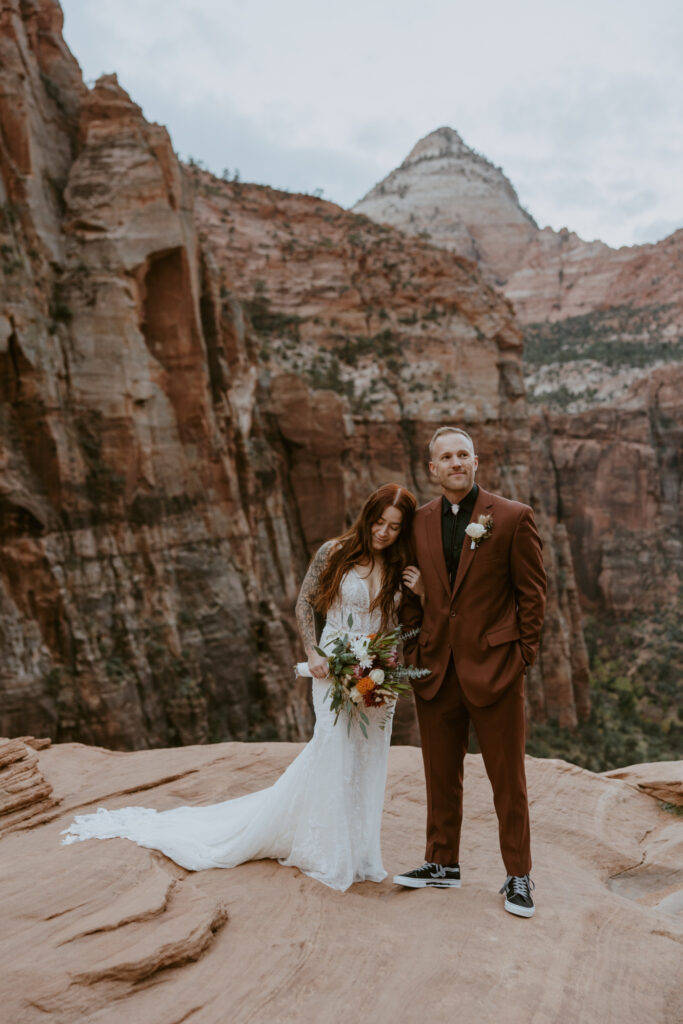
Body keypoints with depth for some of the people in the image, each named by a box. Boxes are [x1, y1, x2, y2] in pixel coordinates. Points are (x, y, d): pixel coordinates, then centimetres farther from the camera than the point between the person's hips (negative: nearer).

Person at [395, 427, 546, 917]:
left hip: (495, 668, -4)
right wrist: (412, 648, 6)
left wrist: (523, 656, -5)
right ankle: (443, 863, 33)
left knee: (508, 777, 8)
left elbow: (532, 593, -2)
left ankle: (518, 876, 25)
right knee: (441, 775, 15)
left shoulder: (514, 518, -6)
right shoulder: (419, 522, 6)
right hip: (436, 670, 4)